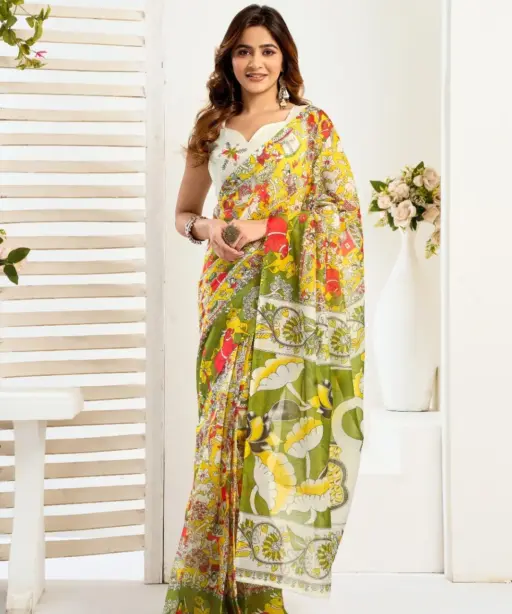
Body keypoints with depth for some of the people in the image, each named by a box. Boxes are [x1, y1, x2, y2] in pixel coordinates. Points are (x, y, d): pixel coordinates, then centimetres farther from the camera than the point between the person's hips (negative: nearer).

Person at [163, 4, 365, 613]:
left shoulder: (313, 126, 4)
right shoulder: (212, 131, 13)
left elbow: (342, 212, -3)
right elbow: (182, 213, 20)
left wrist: (270, 229, -13)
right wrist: (208, 229, -2)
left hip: (291, 298, -2)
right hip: (229, 294, 3)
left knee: (276, 417, -6)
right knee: (228, 426, 0)